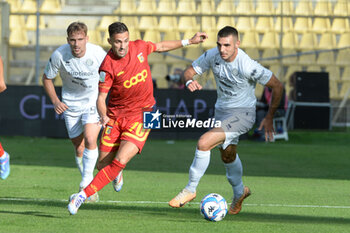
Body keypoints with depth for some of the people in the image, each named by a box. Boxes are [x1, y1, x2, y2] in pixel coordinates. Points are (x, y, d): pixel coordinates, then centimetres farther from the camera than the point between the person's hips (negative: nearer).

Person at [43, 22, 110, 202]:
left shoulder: (97, 53, -20)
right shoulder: (59, 55, -18)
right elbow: (47, 78, 0)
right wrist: (55, 101, -11)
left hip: (94, 101, -1)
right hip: (70, 104, 2)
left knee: (90, 140, -22)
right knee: (79, 149, 4)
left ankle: (86, 182, -10)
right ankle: (89, 187, 22)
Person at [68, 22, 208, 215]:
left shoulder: (139, 47, -5)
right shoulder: (108, 66, -16)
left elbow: (161, 47, 17)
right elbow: (101, 98, -14)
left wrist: (189, 41, 19)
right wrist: (103, 116, -34)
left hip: (140, 115, 1)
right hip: (115, 115, -1)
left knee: (120, 161, -17)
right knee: (103, 164, 4)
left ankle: (83, 195, -13)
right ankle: (116, 174, 43)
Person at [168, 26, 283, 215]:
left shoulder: (248, 66, -29)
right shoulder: (212, 55, -14)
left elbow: (277, 86, -18)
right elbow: (190, 70, -3)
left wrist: (269, 118, -11)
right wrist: (189, 81, -29)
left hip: (242, 114, -7)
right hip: (221, 111, 7)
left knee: (204, 143, -23)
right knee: (227, 155, 25)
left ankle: (190, 189, -6)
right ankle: (239, 192, 53)